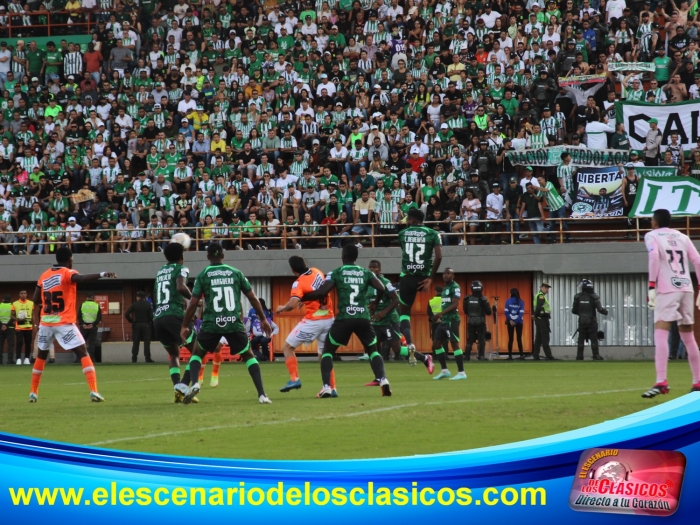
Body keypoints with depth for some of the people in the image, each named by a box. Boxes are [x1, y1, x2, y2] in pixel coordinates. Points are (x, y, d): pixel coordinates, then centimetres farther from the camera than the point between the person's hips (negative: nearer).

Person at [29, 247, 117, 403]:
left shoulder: (44, 276, 10)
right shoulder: (68, 273, -6)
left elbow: (36, 300, 11)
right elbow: (81, 278, -29)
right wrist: (102, 274, -40)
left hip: (45, 322, 5)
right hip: (64, 323, -5)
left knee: (41, 355, 23)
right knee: (83, 353, -3)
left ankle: (33, 392, 26)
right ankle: (94, 391, -17)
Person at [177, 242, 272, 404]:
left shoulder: (203, 275, 3)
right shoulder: (235, 273, 7)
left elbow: (193, 303, 0)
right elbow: (253, 298, 8)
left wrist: (184, 326, 9)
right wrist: (263, 320, 18)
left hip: (211, 324, -1)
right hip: (234, 324, 1)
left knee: (197, 353, 21)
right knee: (249, 356, 16)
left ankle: (194, 383, -6)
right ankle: (262, 395, 2)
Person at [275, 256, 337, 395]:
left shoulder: (299, 283, -14)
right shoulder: (317, 272, 4)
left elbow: (292, 305, -27)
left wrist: (282, 308, -6)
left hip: (312, 321, -6)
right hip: (329, 319, 6)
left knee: (287, 347, 8)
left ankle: (294, 379, -5)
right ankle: (332, 388, 8)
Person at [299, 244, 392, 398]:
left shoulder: (336, 273, 3)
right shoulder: (366, 273, 12)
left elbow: (322, 292, -8)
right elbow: (381, 289, 0)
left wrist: (302, 298, 6)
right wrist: (375, 303, 20)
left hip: (344, 318, -2)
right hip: (363, 318, 2)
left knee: (328, 350, 14)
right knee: (372, 350, 20)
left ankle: (326, 387, -1)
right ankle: (383, 380, -4)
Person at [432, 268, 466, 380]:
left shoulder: (455, 287, -10)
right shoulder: (445, 288, 19)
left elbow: (455, 305, -18)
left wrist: (441, 313, -23)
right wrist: (440, 317, 17)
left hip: (452, 320, -10)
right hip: (444, 321, 10)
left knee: (455, 344, -10)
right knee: (436, 344, 10)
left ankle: (461, 373, -7)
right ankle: (444, 371, 17)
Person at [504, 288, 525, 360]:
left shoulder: (508, 301, -2)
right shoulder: (521, 302, -1)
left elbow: (506, 312, -8)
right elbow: (521, 313, -9)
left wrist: (510, 320, -6)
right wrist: (516, 321, -11)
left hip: (510, 322, 0)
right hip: (519, 322, 0)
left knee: (510, 338, 5)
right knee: (519, 338, 4)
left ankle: (510, 355, 2)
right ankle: (521, 355, -1)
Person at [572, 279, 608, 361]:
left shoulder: (578, 297, -2)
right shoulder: (594, 297, -10)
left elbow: (574, 311, 3)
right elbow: (600, 309, -12)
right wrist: (606, 312, 9)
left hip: (582, 321, 2)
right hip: (592, 321, -2)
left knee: (581, 340, 8)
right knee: (594, 339, 3)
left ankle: (579, 356, 7)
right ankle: (596, 356, 0)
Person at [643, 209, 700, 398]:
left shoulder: (652, 236, 5)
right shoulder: (682, 237, 18)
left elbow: (654, 257, -14)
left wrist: (651, 287, -15)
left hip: (667, 289, -5)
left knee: (660, 333, -12)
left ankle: (661, 382, -28)